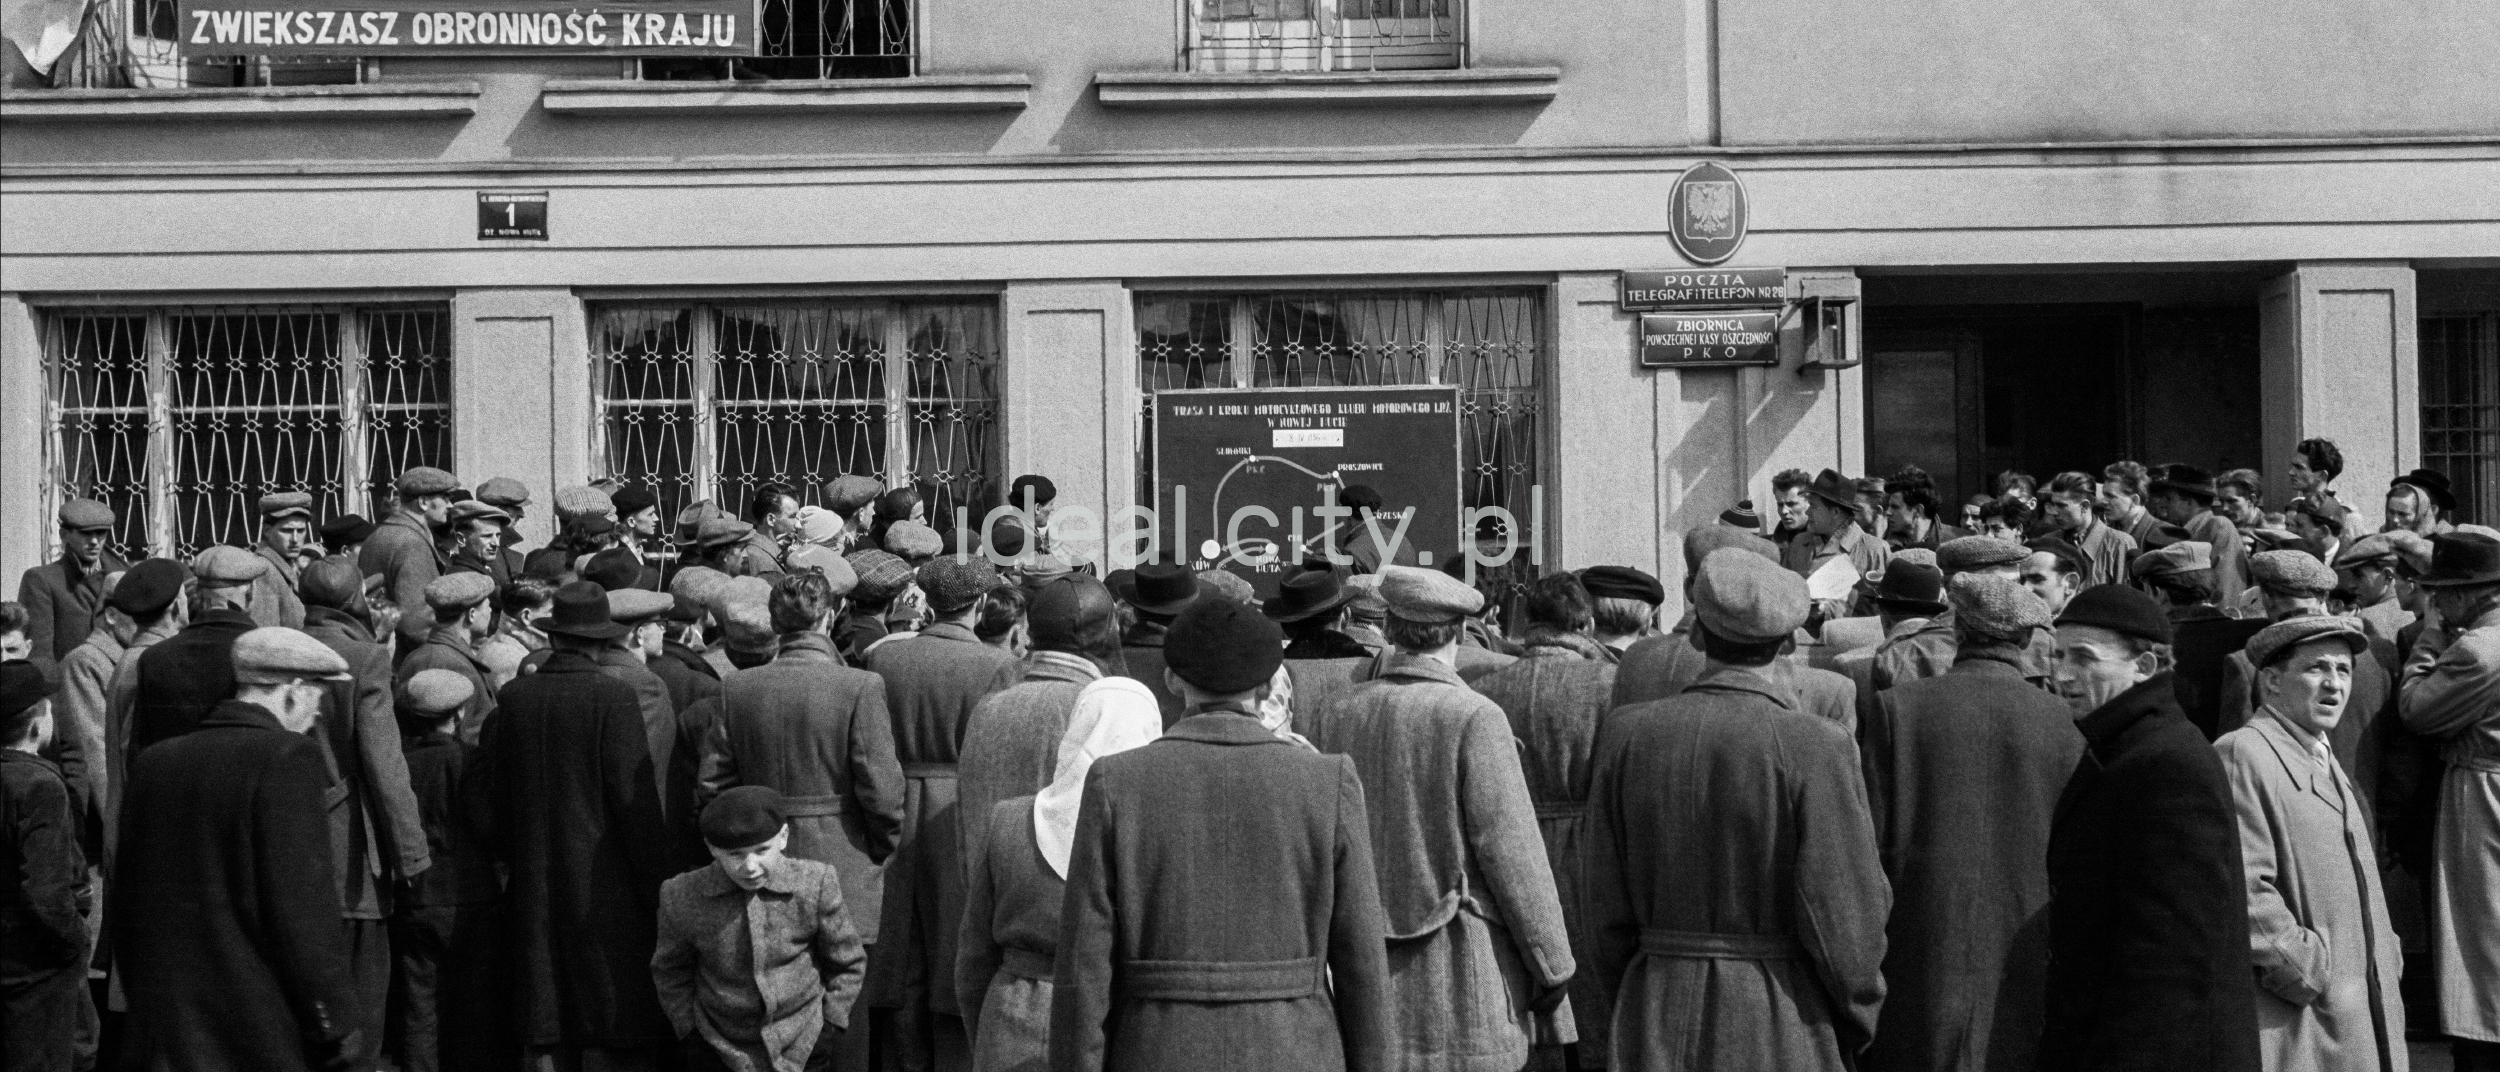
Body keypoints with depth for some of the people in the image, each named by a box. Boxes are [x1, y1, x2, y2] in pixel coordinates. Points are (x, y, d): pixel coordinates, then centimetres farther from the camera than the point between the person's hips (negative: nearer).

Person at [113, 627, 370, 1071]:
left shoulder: (152, 763, 9)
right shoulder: (287, 759, -11)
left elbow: (126, 903, 14)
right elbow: (305, 910, -15)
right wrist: (340, 1028, -11)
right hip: (263, 1035, -6)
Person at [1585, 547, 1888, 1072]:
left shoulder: (1628, 734, -1)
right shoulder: (1814, 748, -12)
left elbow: (1610, 907, 3)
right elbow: (1843, 914, -11)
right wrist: (1857, 1019, 5)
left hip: (1657, 1029, 4)